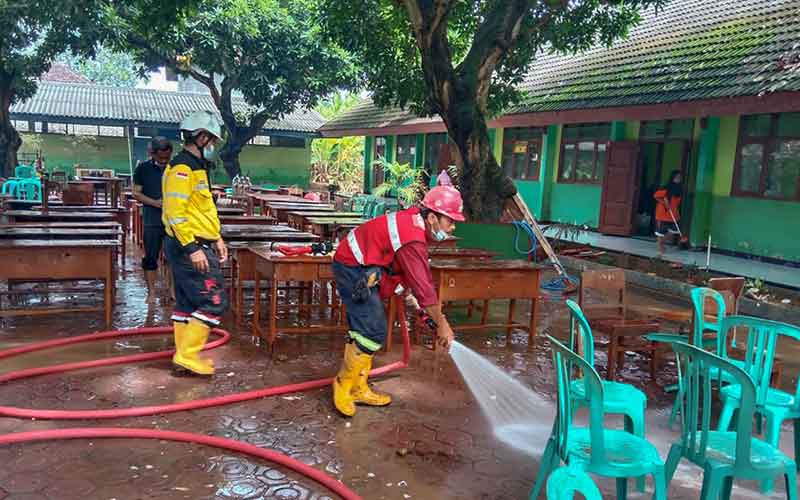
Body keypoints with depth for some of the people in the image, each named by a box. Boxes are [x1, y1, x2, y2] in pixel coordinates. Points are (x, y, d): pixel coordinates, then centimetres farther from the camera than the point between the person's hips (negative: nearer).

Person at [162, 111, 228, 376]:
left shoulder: (195, 167, 18)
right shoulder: (182, 167, -15)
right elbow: (176, 212, -23)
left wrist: (216, 238, 18)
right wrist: (193, 248, -25)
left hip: (194, 246, 11)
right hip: (189, 247, -11)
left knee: (187, 303, 13)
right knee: (214, 301, -8)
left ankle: (185, 358, 20)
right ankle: (188, 355, -3)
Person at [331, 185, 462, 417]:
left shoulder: (415, 217, 0)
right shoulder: (413, 242, -28)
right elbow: (423, 287, -23)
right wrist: (442, 325, -14)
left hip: (359, 268, 10)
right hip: (353, 269, -10)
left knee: (367, 329, 13)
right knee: (373, 331, -13)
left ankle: (358, 389, 21)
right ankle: (344, 385, 3)